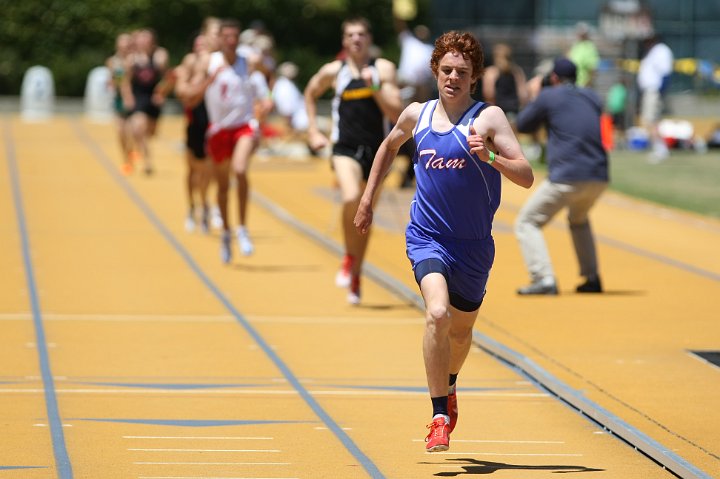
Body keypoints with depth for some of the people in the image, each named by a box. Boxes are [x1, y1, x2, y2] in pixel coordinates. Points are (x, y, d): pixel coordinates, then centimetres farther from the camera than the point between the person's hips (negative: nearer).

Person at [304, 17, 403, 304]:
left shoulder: (383, 69, -2)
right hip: (346, 149, -1)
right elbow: (311, 94, 21)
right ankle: (349, 257, -7)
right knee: (351, 199, -29)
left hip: (376, 151, 1)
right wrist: (313, 131, 14)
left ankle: (354, 276, 29)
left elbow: (395, 114, -7)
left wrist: (375, 87, -18)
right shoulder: (333, 71, 1)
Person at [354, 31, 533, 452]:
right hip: (427, 237, 0)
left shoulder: (489, 117, -8)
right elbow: (389, 147, 25)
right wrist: (368, 199, 24)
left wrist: (489, 157, -31)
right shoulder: (417, 115, 2)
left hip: (473, 244, 0)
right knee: (437, 314, -25)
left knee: (461, 328, 19)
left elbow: (526, 177, -15)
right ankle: (440, 418, -17)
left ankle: (449, 388, 52)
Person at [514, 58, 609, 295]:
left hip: (567, 178, -6)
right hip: (599, 177, 6)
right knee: (578, 219, 34)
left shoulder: (549, 96, 2)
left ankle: (544, 279, -17)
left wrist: (534, 98, 29)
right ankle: (592, 279, 28)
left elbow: (523, 125, 13)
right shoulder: (593, 98, 17)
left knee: (527, 223, 2)